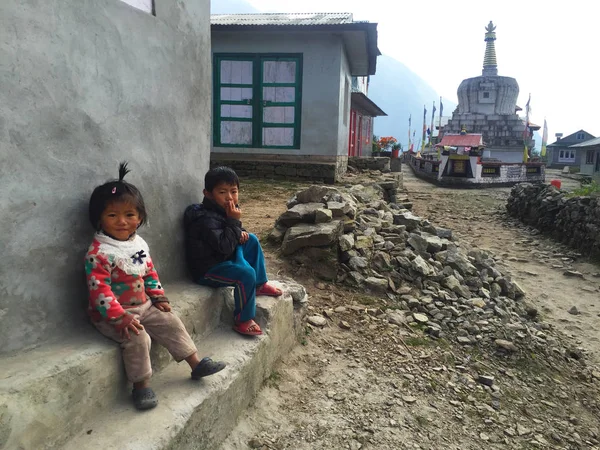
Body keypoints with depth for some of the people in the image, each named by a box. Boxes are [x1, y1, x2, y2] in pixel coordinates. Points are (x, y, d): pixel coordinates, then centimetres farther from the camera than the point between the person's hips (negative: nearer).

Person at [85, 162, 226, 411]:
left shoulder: (139, 243, 4)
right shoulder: (99, 253, -21)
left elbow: (150, 273, 14)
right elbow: (99, 290, -26)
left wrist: (159, 298, 7)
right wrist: (120, 317, -31)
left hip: (143, 306, 7)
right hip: (112, 315, -7)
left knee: (172, 323, 4)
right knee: (137, 338, -27)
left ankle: (196, 364, 17)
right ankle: (141, 385, -7)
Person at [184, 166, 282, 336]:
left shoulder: (226, 209, 2)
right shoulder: (206, 219, -26)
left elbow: (232, 235, 19)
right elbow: (225, 246, -32)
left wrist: (240, 233, -4)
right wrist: (235, 221, -28)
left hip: (223, 259, 10)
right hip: (207, 270, -10)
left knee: (251, 240, 7)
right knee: (246, 273, -28)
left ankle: (259, 285, 14)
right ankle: (243, 320, -11)